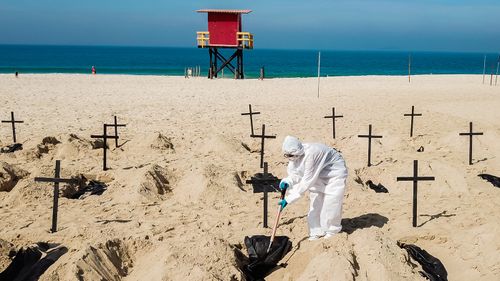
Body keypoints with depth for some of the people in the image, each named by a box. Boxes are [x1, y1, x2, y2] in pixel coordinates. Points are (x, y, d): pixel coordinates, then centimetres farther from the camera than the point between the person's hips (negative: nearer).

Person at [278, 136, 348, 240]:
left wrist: (288, 199, -37)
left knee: (331, 204, -5)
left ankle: (332, 230, 15)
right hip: (317, 175, 8)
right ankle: (317, 232, 16)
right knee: (315, 202, 6)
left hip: (334, 173, -7)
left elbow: (306, 181, -37)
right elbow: (296, 175, -9)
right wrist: (287, 183, -32)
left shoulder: (310, 154, -40)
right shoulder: (295, 155, -15)